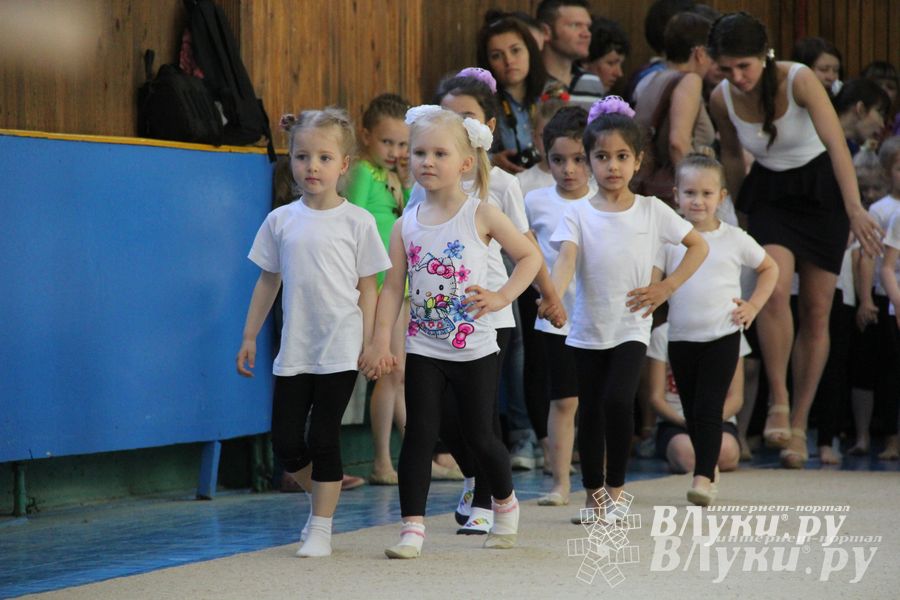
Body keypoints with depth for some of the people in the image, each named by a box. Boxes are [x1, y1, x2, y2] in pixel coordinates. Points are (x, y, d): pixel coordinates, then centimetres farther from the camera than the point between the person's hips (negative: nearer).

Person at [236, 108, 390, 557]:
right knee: (285, 442, 2)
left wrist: (368, 345, -4)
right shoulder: (281, 221, 6)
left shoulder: (357, 222, -2)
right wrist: (249, 338, 13)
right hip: (294, 351, 3)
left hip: (339, 350, -3)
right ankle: (323, 498, 27)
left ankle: (321, 527, 8)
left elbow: (367, 288, 1)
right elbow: (268, 281, 14)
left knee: (323, 437, -3)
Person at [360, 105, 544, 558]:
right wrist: (381, 341, -10)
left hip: (474, 349, -2)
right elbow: (393, 287, 0)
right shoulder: (406, 225, 1)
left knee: (479, 435, 7)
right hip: (424, 350, 2)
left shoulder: (481, 215, -6)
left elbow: (529, 256, 0)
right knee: (419, 434, -5)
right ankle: (412, 525, -2)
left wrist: (502, 297, -12)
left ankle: (505, 501, 34)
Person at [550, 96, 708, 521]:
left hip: (630, 326, -1)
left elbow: (699, 246, 9)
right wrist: (554, 294, -38)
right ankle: (592, 494, 21)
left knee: (618, 401, -20)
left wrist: (667, 287, -2)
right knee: (590, 412, 7)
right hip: (587, 328, 1)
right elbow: (566, 258, -17)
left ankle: (616, 487, -4)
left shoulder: (652, 211, 1)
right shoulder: (578, 214, -2)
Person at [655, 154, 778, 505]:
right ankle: (710, 469, 26)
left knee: (708, 408, -13)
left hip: (722, 335, -2)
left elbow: (769, 268, 15)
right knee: (691, 411, 10)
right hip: (681, 337, 2)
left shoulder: (735, 239, 2)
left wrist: (754, 306, 5)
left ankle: (704, 477, -17)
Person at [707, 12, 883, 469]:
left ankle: (798, 424, 8)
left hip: (821, 188, -2)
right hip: (768, 193, 2)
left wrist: (854, 208, -40)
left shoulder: (799, 80, -22)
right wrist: (728, 210, 17)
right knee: (775, 289, -25)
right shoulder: (721, 99, -10)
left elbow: (836, 142, -30)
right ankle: (778, 404, -15)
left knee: (817, 311, -1)